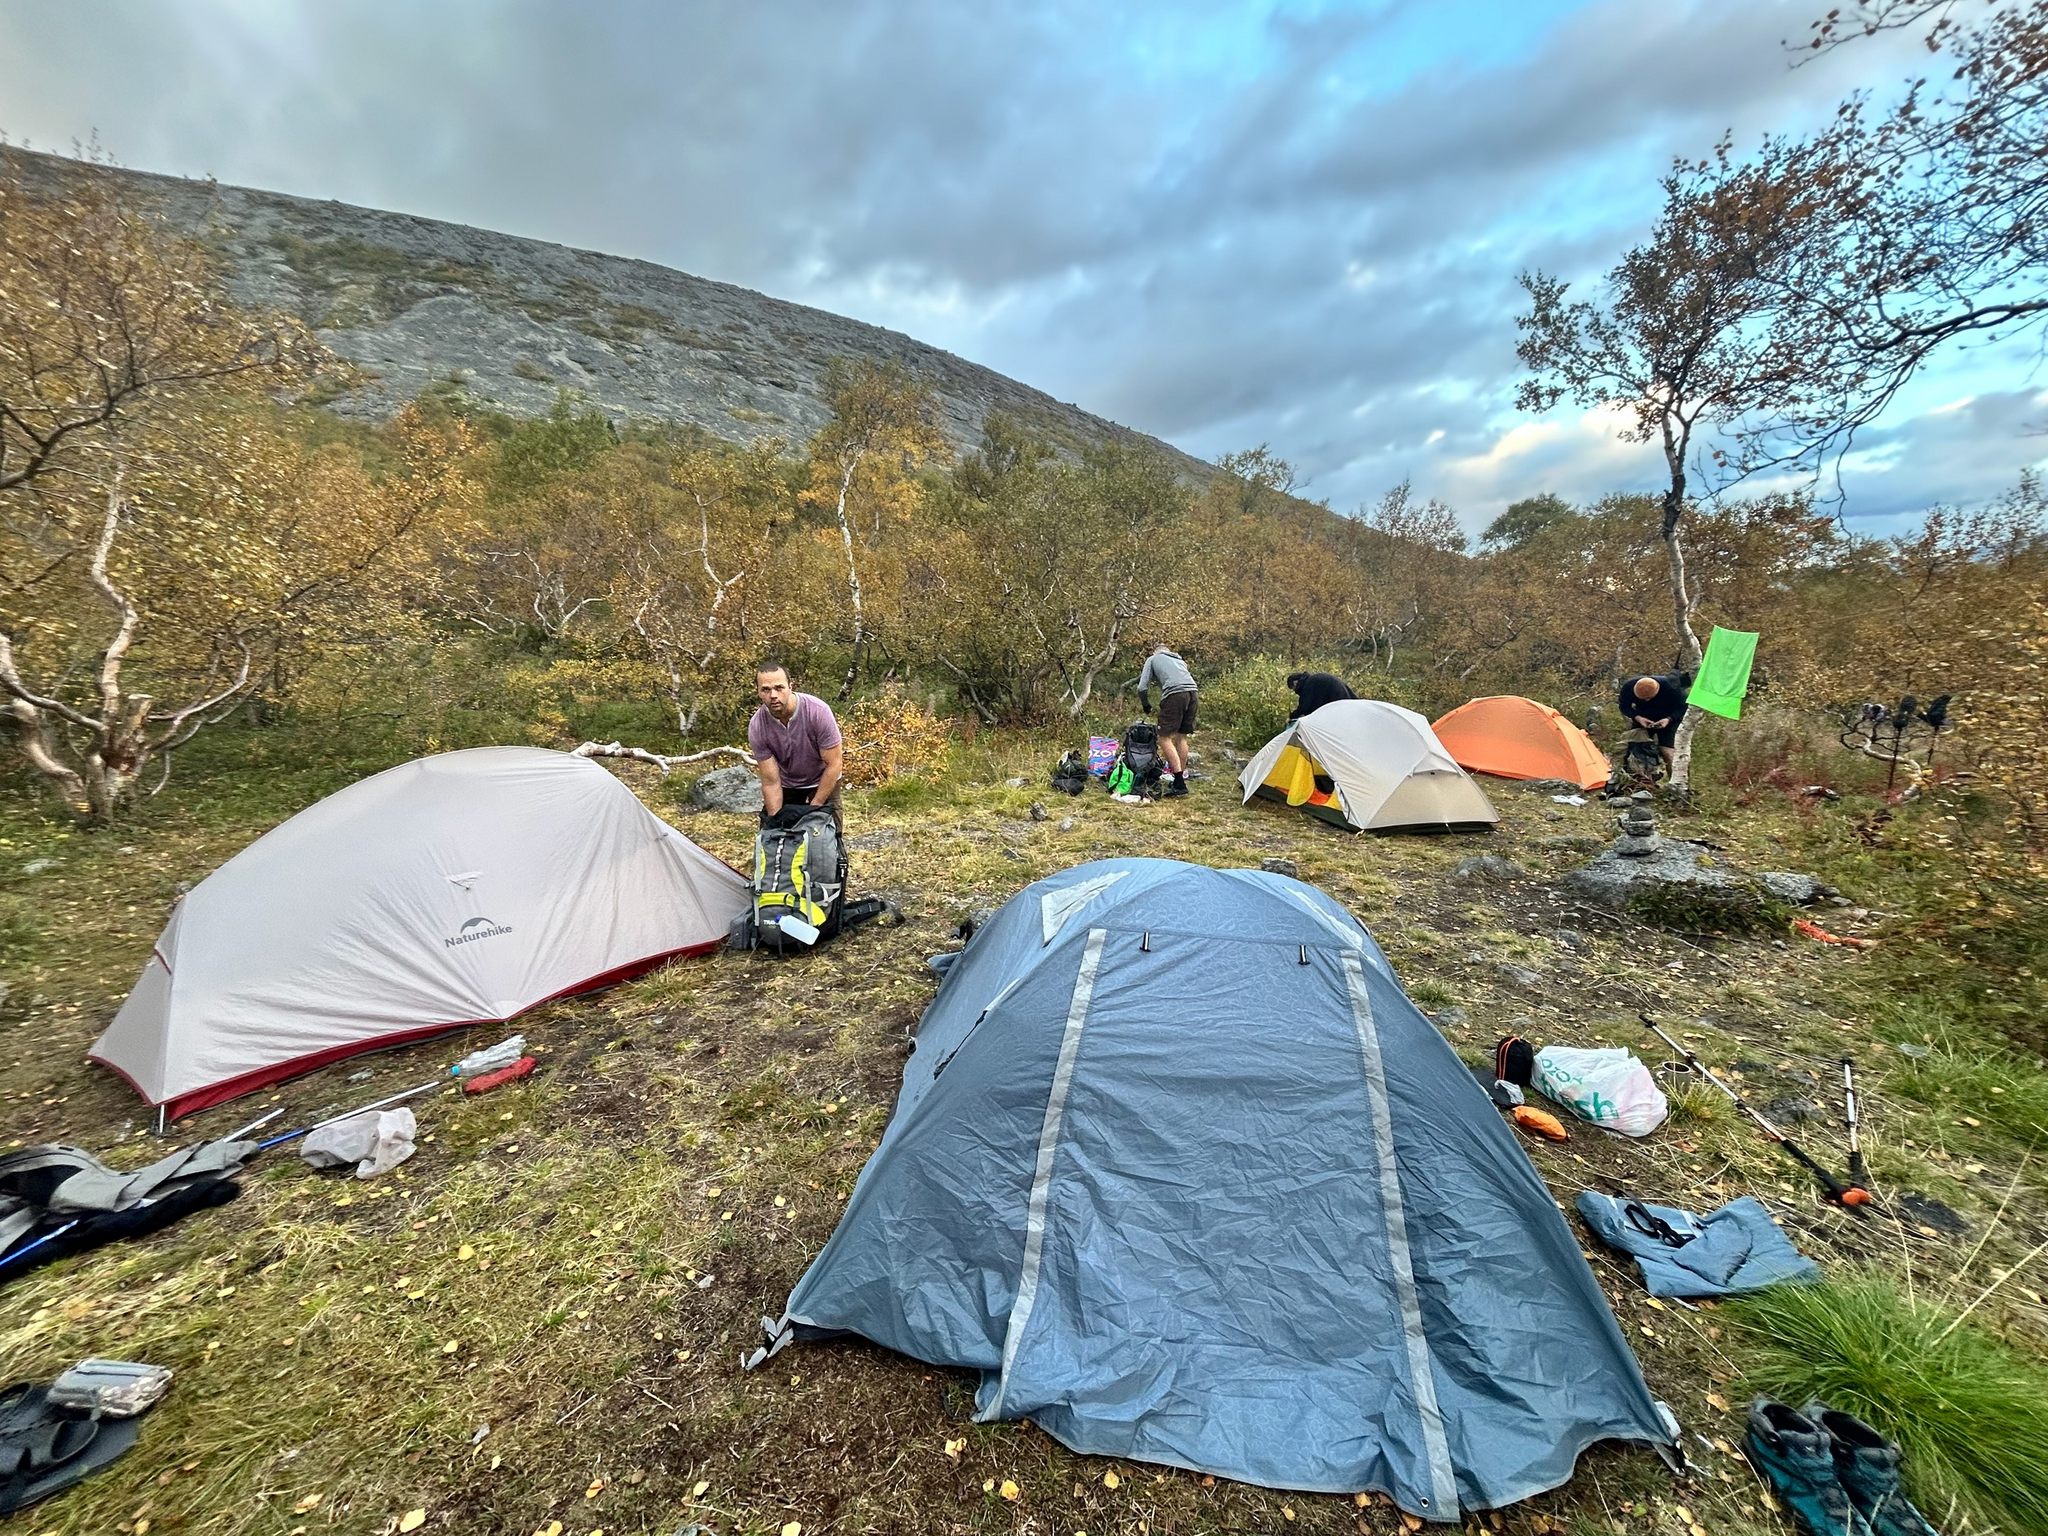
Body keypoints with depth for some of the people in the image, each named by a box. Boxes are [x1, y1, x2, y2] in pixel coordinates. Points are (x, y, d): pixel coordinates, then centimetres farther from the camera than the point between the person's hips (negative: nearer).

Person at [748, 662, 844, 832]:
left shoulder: (818, 711, -30)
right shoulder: (757, 727, -22)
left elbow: (834, 764, -23)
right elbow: (771, 782, -17)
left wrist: (813, 808, -20)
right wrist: (776, 820, -21)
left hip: (822, 780, -2)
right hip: (786, 784, 2)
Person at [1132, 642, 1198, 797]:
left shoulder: (1152, 659, 20)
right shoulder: (1179, 659, 35)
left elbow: (1142, 688, 12)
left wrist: (1146, 706, 27)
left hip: (1175, 694, -6)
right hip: (1193, 693, 6)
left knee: (1165, 738, -4)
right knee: (1181, 736, 15)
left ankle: (1179, 783, -11)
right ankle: (1181, 776, 17)